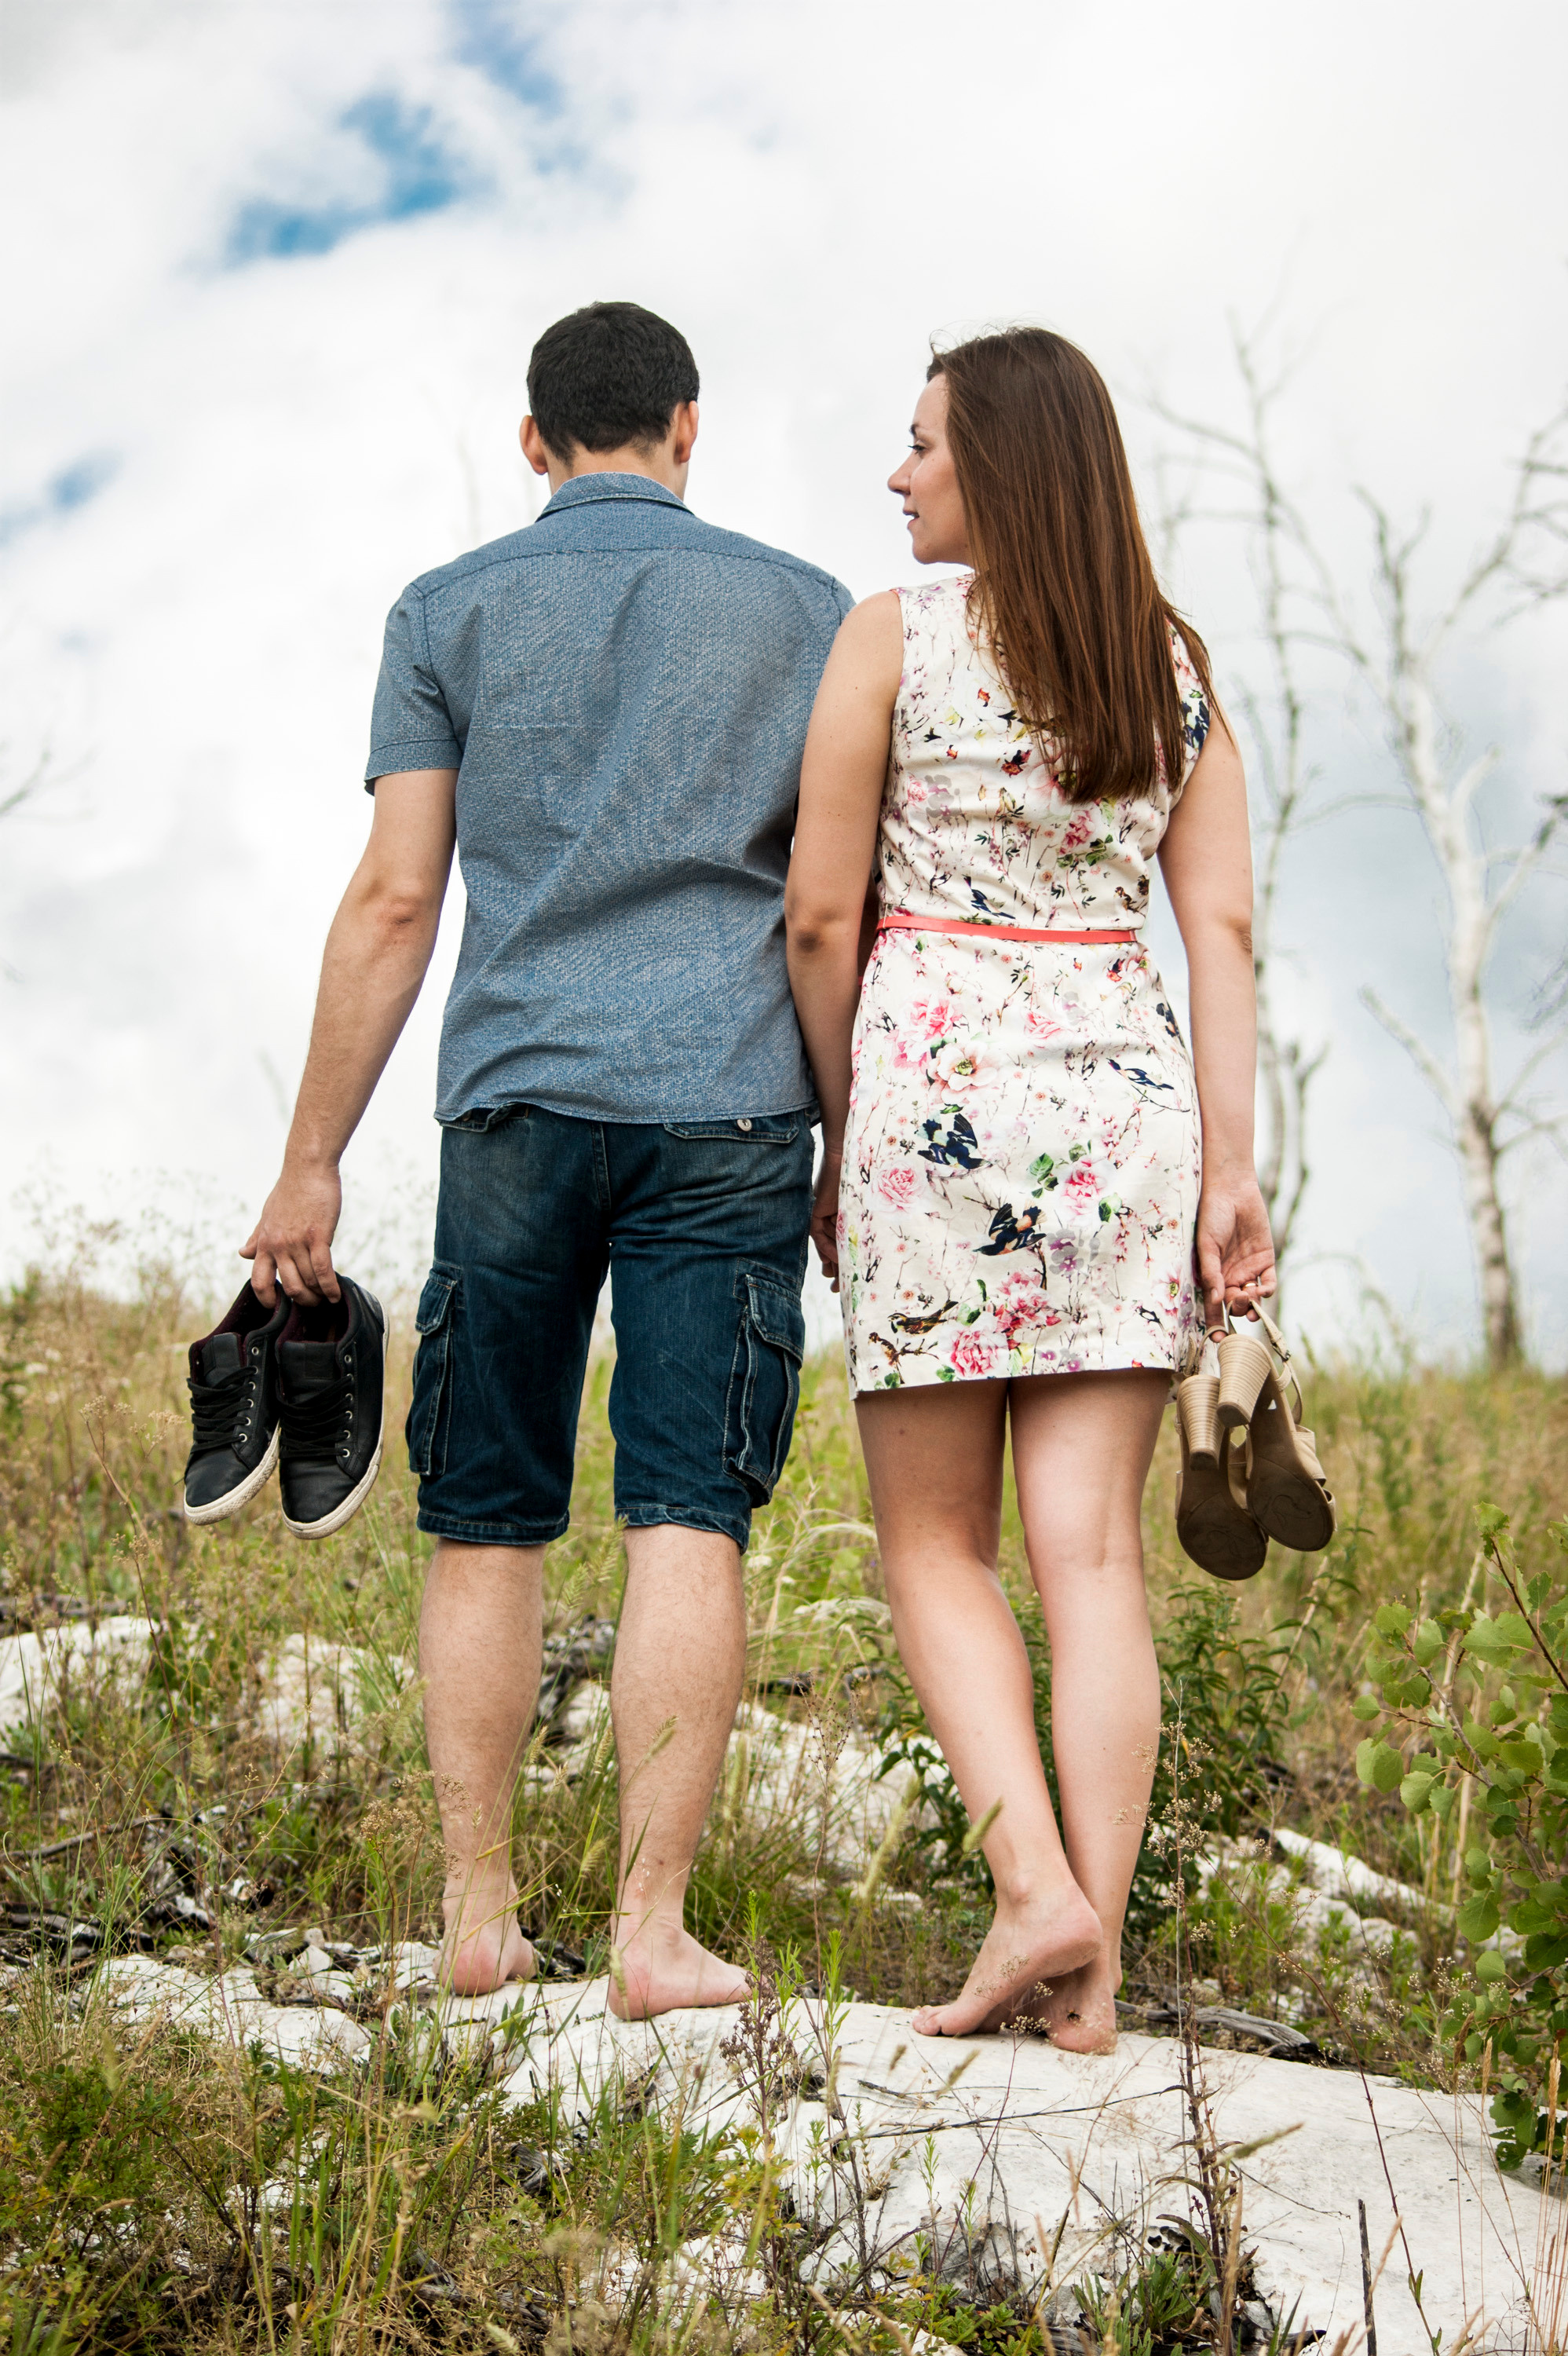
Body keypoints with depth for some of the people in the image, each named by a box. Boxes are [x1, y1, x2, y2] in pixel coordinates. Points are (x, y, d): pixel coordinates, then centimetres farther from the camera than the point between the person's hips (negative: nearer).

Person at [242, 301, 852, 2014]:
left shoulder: (450, 611, 9)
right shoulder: (799, 607, 10)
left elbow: (394, 896, 3)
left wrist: (311, 1161, 5)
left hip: (520, 1100, 1)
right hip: (728, 1103, 0)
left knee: (487, 1526, 9)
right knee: (687, 1521, -3)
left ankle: (478, 1916, 10)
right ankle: (651, 1929, -5)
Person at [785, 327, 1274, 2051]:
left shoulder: (894, 635, -2)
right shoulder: (1173, 663, 10)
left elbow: (820, 916, -3)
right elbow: (1221, 927, 3)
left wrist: (840, 1140, 8)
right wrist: (1231, 1169, 2)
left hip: (939, 1083, -3)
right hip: (1125, 1096, 4)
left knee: (936, 1542, 7)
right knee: (1091, 1548, 3)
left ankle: (1038, 1890, -9)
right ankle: (1093, 1964, 0)